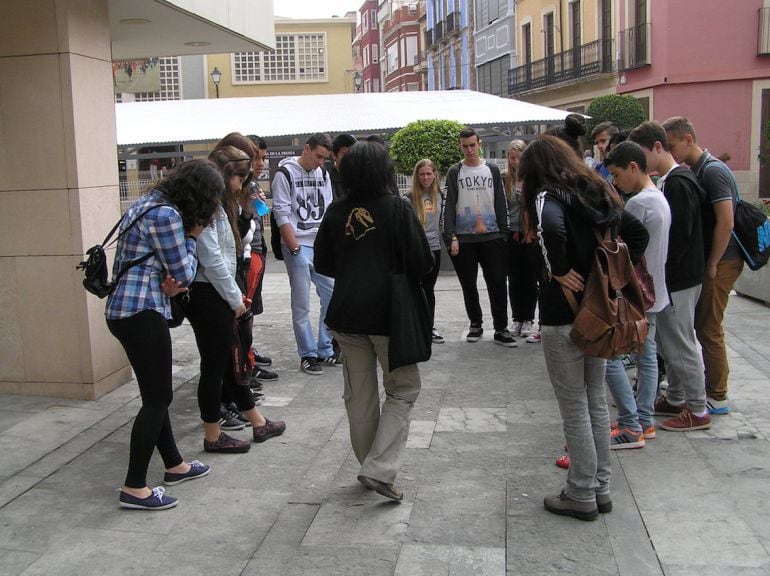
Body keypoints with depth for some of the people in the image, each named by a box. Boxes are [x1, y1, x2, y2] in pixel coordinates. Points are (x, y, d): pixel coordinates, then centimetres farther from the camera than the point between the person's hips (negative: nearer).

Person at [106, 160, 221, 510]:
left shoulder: (149, 204, 14)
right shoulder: (167, 214, -17)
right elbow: (183, 274, -13)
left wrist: (165, 285, -1)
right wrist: (191, 238, 2)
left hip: (124, 309, 10)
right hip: (142, 313, -10)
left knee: (156, 395, 18)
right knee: (158, 399, -2)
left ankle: (174, 465, 32)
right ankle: (134, 488, 4)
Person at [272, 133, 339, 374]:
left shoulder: (323, 175, 12)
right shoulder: (285, 173, -6)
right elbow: (282, 215, -10)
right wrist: (295, 248, -13)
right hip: (298, 247, -6)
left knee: (332, 296, 6)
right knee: (301, 305, -1)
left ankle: (325, 350, 18)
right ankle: (308, 355, 9)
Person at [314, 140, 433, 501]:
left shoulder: (336, 212, 0)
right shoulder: (397, 209, -11)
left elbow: (322, 264, 8)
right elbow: (421, 263, -11)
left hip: (347, 312, 4)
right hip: (388, 312, -4)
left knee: (359, 393, 15)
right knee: (403, 389, 9)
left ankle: (369, 465, 26)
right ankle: (380, 469, -2)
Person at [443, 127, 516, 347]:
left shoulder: (492, 170, 8)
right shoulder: (454, 173, 4)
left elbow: (501, 204, 8)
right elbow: (450, 206, -1)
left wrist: (504, 233, 1)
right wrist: (451, 237, -9)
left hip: (491, 237, 1)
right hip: (464, 239, 0)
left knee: (497, 283, -4)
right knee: (468, 285, 8)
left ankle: (501, 329, 1)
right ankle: (475, 324, 23)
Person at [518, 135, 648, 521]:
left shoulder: (548, 196, -13)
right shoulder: (597, 193, 10)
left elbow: (552, 227, -36)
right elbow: (638, 232, 14)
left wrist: (560, 270, -22)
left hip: (563, 318, -7)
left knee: (574, 408, 3)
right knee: (596, 401, 16)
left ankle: (581, 495, 14)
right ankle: (600, 488, 26)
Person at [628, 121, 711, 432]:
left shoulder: (678, 184, -19)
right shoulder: (667, 181, 12)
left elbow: (679, 237, -24)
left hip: (678, 279, -10)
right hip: (669, 278, 10)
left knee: (680, 345, -1)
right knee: (666, 342, 18)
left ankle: (697, 410, 11)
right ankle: (675, 399, 31)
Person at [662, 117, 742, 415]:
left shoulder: (712, 171, -17)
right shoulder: (693, 171, 11)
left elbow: (726, 222, -23)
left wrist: (712, 265, -17)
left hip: (721, 261, -9)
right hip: (707, 260, 9)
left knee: (709, 329, -2)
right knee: (703, 325, 15)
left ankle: (717, 397, 9)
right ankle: (713, 387, 27)